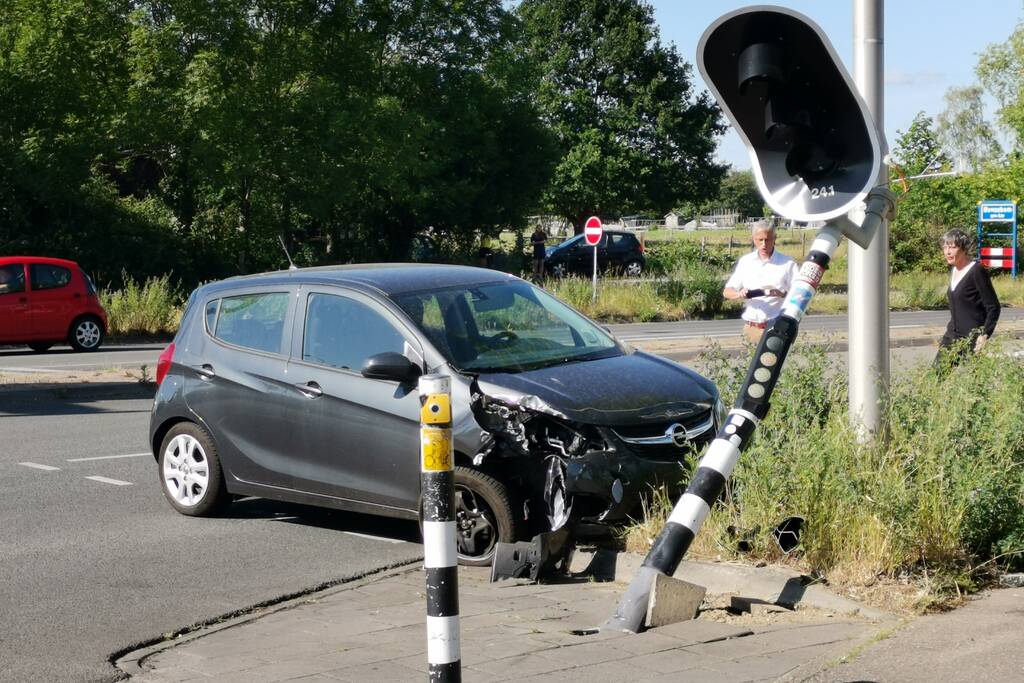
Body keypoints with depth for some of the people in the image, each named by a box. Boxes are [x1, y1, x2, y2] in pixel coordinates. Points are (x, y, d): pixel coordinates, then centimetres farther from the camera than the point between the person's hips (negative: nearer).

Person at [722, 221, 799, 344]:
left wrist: (782, 294, -24)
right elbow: (727, 292, 13)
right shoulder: (745, 261, 12)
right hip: (751, 328, 4)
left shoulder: (787, 263, 0)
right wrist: (740, 294, -10)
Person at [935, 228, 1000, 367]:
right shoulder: (953, 270, 11)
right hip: (952, 336, 8)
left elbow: (993, 307, -14)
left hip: (971, 340, -8)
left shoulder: (977, 271, -13)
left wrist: (984, 335, -21)